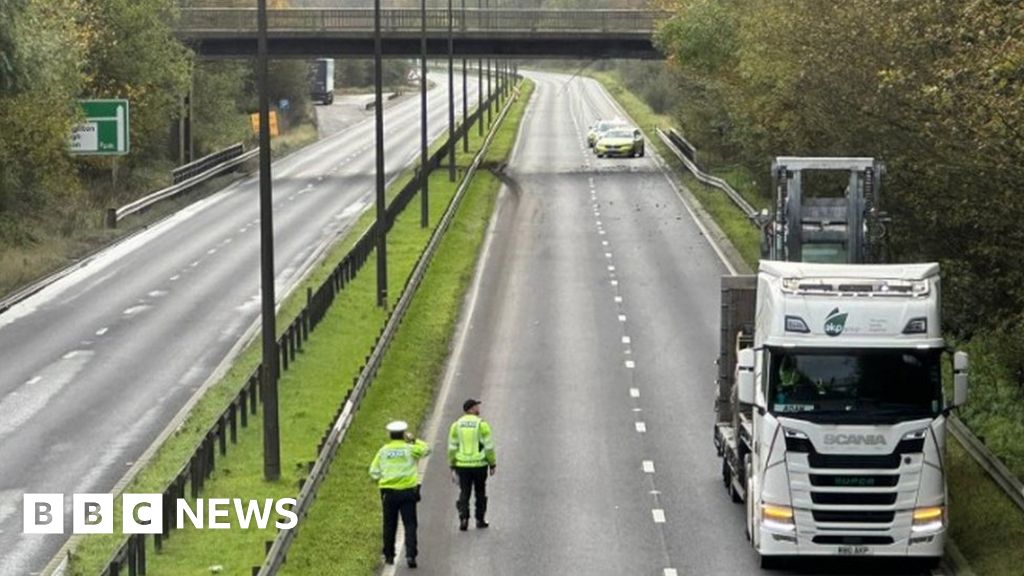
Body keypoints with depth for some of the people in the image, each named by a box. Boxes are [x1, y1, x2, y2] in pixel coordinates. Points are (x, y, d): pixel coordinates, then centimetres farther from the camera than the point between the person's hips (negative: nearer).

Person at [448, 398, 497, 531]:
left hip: (462, 465, 2)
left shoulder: (456, 425, 1)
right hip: (479, 465, -2)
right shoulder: (482, 424, -9)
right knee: (480, 492, 14)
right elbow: (488, 447, -8)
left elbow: (452, 447, 2)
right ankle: (480, 520, 19)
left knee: (464, 493, 8)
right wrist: (493, 464, 2)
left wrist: (453, 467, 9)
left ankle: (464, 518, -10)